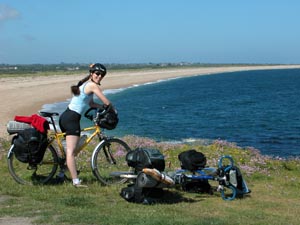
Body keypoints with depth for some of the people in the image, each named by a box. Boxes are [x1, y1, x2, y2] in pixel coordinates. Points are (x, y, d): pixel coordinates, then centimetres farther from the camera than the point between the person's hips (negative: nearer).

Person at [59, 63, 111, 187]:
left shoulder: (85, 84, 21)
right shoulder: (93, 85, -8)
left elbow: (91, 103, 30)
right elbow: (107, 102, -6)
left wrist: (103, 107, 24)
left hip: (65, 116, 10)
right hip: (72, 118, -10)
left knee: (71, 149, 21)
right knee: (71, 151, -14)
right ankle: (76, 182, -16)